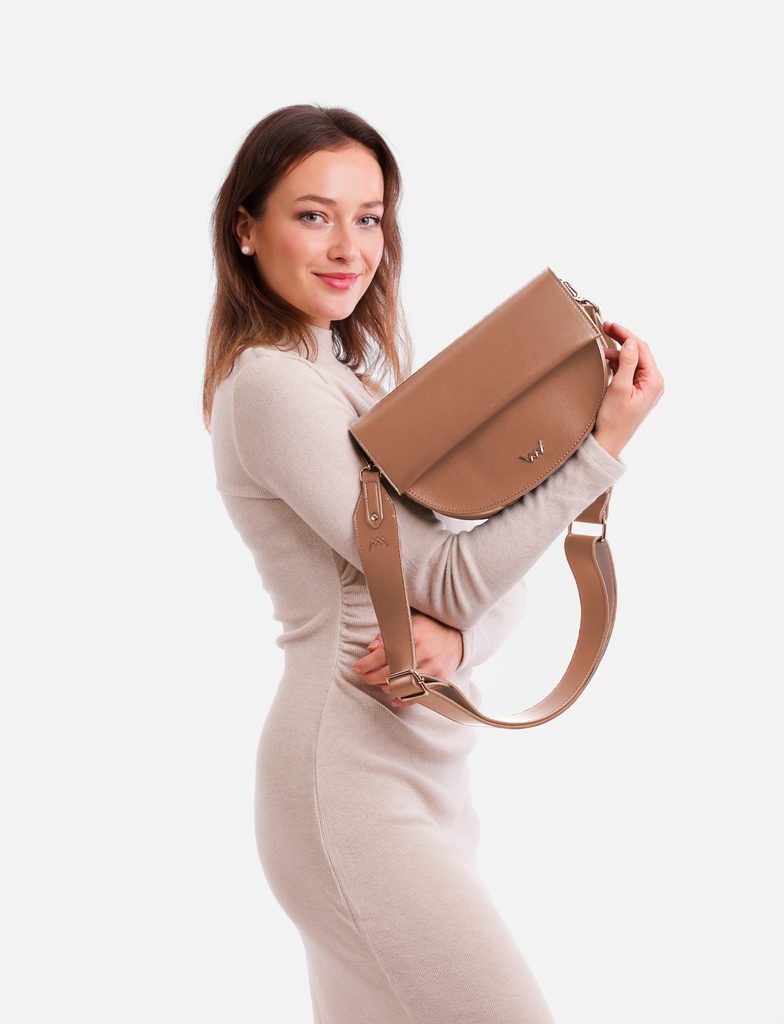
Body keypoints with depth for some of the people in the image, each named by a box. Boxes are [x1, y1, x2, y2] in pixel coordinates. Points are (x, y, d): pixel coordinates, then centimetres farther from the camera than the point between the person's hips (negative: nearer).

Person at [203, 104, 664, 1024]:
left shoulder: (350, 377, 15)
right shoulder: (272, 383, -12)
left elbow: (496, 581, 9)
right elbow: (448, 577, -13)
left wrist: (452, 637, -13)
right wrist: (604, 446, -14)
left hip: (420, 770, 9)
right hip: (352, 780, -9)